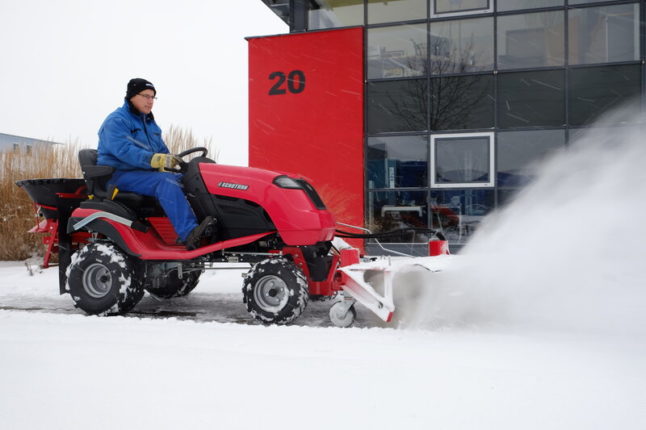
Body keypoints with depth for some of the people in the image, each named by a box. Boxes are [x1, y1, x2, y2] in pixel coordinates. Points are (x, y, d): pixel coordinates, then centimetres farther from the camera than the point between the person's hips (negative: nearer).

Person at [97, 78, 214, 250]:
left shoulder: (149, 123, 22)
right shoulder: (116, 121, -7)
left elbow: (162, 150, 23)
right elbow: (123, 149, -25)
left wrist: (168, 162, -3)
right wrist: (155, 159, -37)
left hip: (144, 173, 9)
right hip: (120, 176, -9)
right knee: (165, 182, -33)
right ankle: (189, 234, -46)